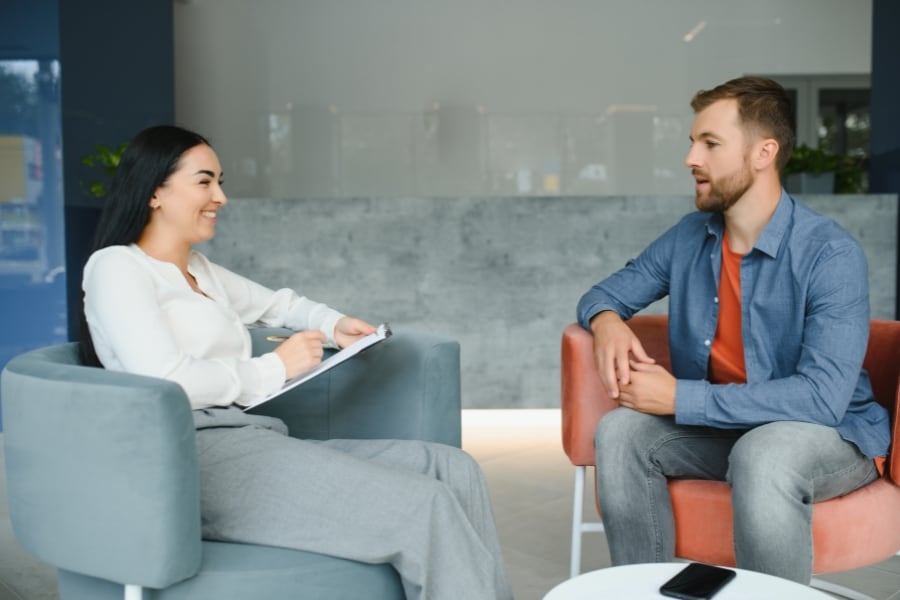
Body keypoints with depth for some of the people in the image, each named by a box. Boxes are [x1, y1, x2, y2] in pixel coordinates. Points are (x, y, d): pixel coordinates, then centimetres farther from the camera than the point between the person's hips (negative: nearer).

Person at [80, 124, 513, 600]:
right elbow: (165, 381, -16)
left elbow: (276, 303, 41)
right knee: (424, 507, -23)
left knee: (453, 469, -9)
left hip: (254, 445, 9)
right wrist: (275, 367, -6)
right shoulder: (116, 267, -1)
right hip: (201, 457, -9)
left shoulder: (200, 270, 24)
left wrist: (333, 324, 20)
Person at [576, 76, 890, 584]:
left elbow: (822, 397, -28)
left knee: (762, 457, -37)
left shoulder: (831, 254, -20)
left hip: (831, 435, -5)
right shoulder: (689, 238, -1)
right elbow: (606, 292, 11)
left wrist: (680, 398, -29)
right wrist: (606, 320, -16)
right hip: (720, 427, 5)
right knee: (621, 432, -20)